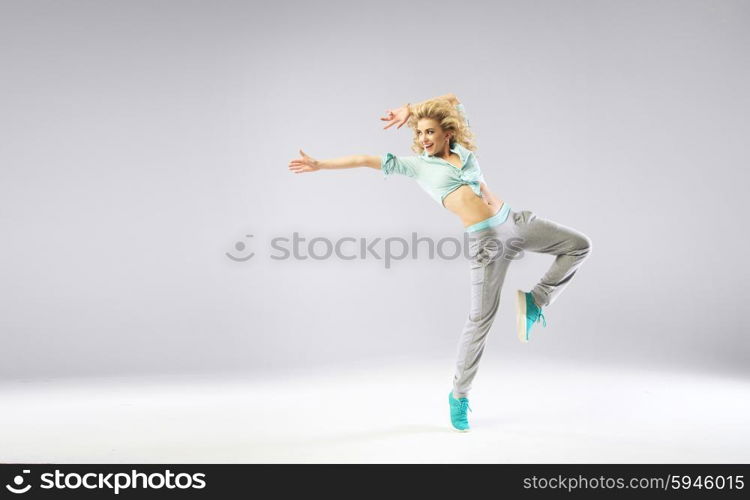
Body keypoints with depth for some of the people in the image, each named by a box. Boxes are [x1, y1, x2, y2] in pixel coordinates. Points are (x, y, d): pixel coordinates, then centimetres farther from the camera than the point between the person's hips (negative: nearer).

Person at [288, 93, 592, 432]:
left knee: (580, 245, 6)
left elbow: (453, 99, 19)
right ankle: (459, 395, 10)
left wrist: (408, 109, 12)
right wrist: (320, 165, 1)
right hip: (486, 240, -5)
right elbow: (365, 160, 2)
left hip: (514, 221, 5)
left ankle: (535, 301, 14)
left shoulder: (463, 149, 12)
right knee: (481, 318, -4)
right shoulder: (416, 165, 3)